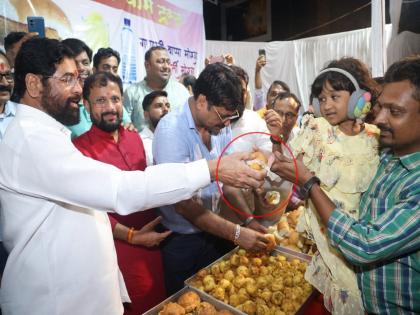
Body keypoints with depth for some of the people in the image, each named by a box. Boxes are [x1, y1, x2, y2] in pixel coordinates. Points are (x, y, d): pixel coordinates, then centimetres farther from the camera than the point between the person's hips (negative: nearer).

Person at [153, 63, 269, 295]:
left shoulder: (220, 126, -5)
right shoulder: (171, 130, -24)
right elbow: (183, 205, -25)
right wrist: (236, 233, -23)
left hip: (213, 232, 6)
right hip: (180, 241, -5)